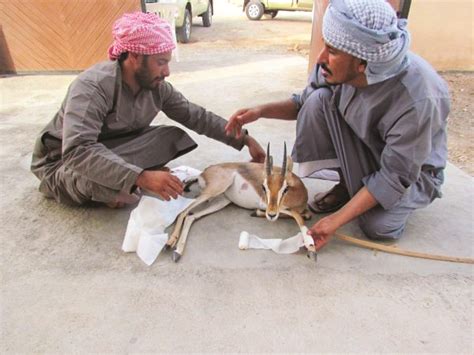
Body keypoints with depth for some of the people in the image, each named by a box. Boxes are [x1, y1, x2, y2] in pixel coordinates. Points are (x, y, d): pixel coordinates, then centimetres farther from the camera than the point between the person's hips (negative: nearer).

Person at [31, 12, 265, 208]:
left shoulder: (156, 87, -12)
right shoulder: (92, 87, -32)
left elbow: (197, 116, -5)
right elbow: (78, 152, -44)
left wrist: (244, 140, -10)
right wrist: (142, 177, -53)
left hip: (117, 149, 6)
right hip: (63, 161, -6)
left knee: (174, 137, -13)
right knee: (112, 180, -40)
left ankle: (116, 187, -5)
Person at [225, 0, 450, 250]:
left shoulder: (417, 100, -37)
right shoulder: (336, 66, -23)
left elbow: (395, 177, -28)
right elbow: (304, 102, -3)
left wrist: (336, 220, -31)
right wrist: (261, 111, -21)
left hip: (412, 167, -4)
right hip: (364, 145, 4)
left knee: (379, 226, -29)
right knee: (320, 100, -21)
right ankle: (347, 185, -2)